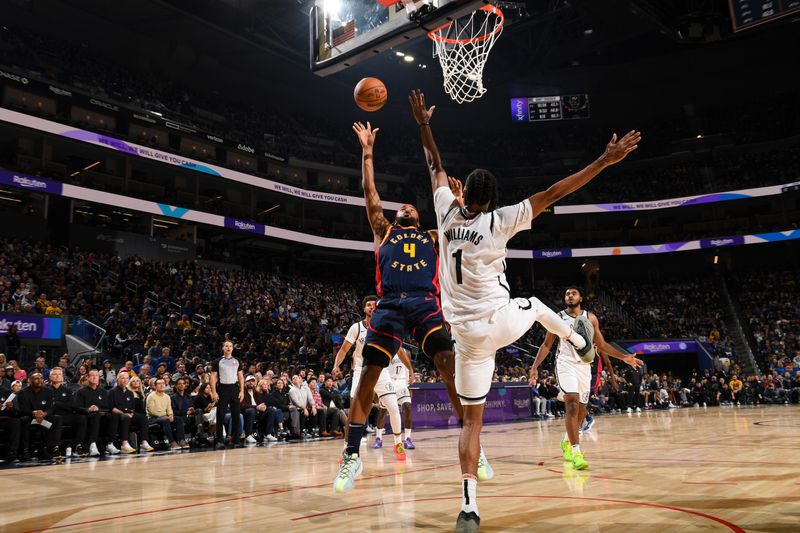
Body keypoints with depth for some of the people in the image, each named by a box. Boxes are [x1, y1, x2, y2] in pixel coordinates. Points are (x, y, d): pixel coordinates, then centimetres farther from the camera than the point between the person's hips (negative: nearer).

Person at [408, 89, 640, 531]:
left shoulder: (447, 213, 0)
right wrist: (605, 161, -7)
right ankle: (580, 341, 59)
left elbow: (435, 167, 15)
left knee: (471, 419, 8)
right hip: (504, 321, -2)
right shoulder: (500, 220, -9)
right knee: (533, 305, 35)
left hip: (468, 334, 2)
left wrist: (423, 125, 27)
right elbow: (551, 194, -11)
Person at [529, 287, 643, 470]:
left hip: (584, 365, 4)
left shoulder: (590, 318, 6)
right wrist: (535, 366, -8)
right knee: (572, 403, -21)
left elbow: (601, 344, 11)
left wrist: (624, 357, 1)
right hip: (566, 364, -4)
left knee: (581, 409, 10)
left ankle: (567, 442, 36)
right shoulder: (558, 318, 0)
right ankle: (576, 451, -21)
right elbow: (547, 344, 3)